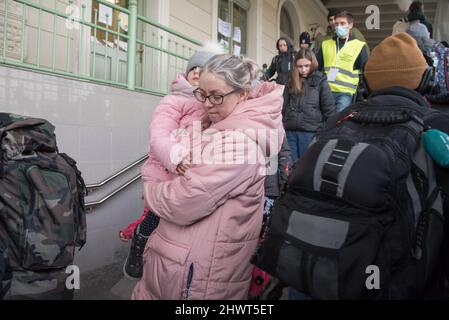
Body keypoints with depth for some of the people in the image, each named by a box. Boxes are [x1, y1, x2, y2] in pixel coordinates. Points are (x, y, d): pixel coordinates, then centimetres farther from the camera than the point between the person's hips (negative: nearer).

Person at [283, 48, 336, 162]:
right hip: (290, 130, 3)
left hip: (311, 131, -3)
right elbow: (284, 106, 13)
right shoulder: (291, 82, 11)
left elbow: (329, 109, -1)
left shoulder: (320, 81, 1)